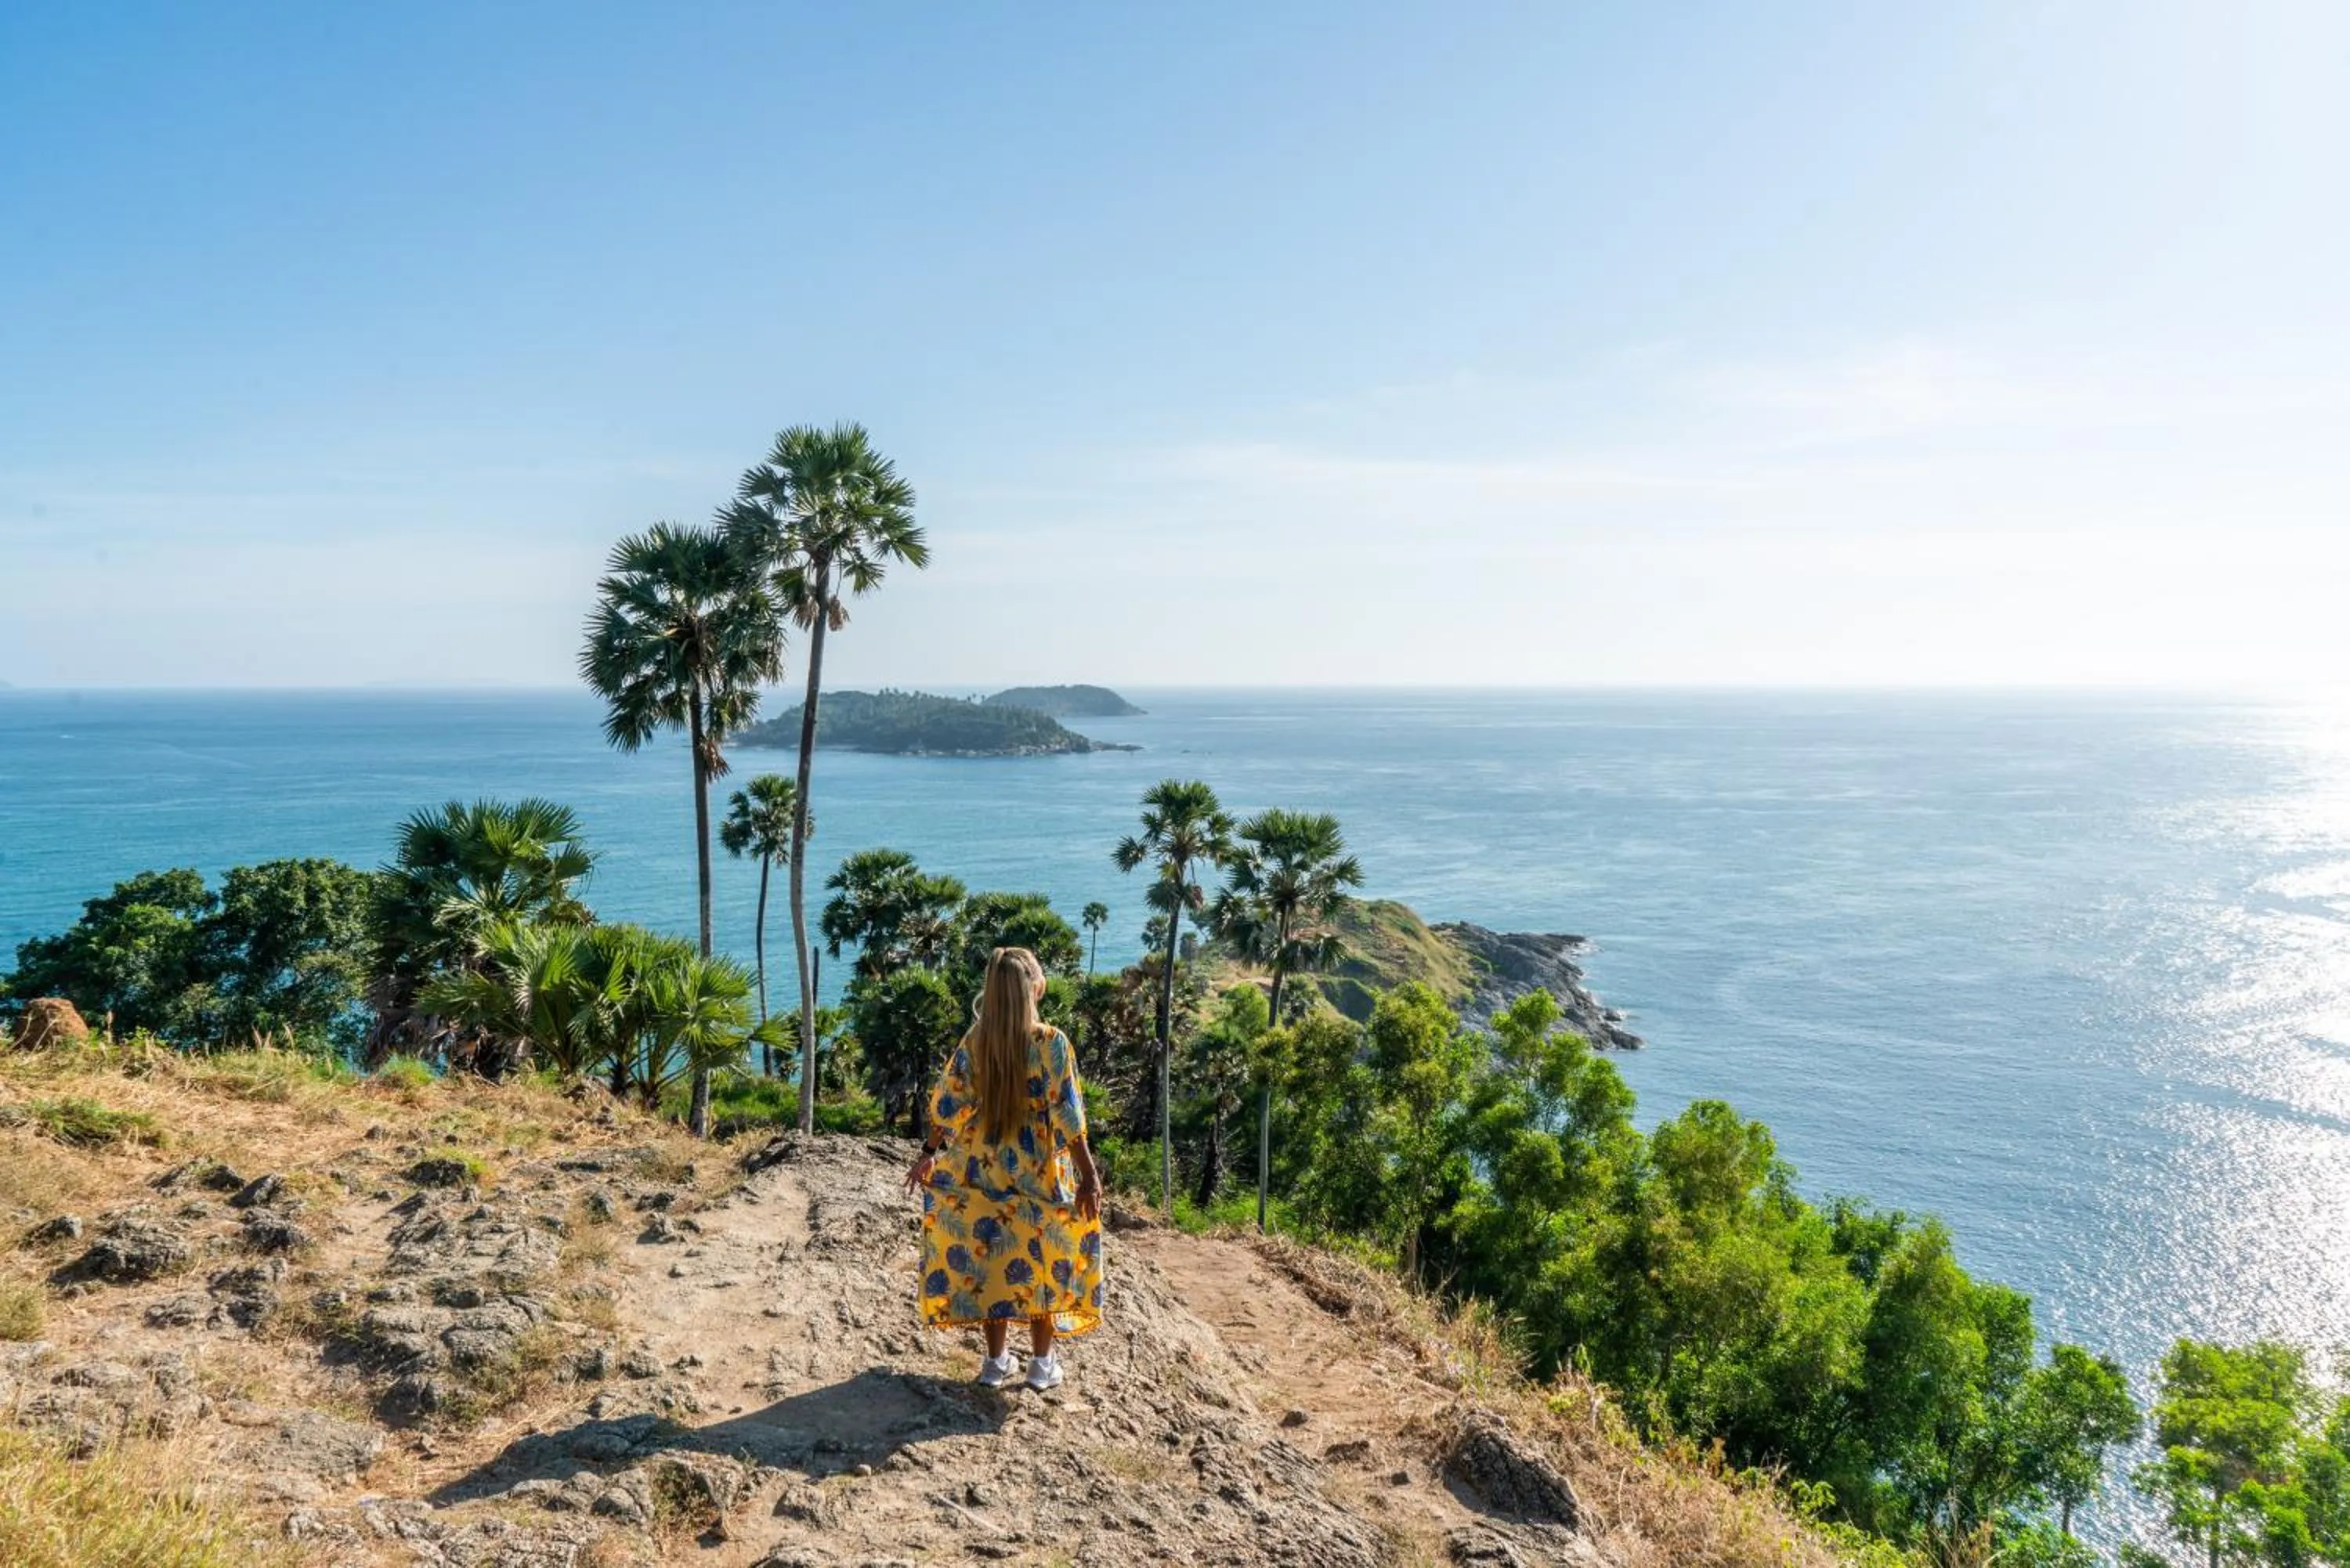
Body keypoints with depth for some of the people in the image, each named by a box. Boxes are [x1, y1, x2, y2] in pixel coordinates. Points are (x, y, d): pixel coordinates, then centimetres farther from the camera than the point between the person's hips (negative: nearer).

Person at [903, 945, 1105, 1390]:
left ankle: (997, 1360, 24)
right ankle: (1042, 1362, 21)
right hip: (1039, 1174, -3)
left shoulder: (974, 1041, -6)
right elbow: (1068, 1117, -17)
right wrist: (1088, 1176, -11)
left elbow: (947, 1104, 1)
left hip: (984, 1172, 3)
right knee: (1041, 1262, 12)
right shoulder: (1052, 1042, -16)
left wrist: (930, 1152, 15)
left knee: (988, 1258, 14)